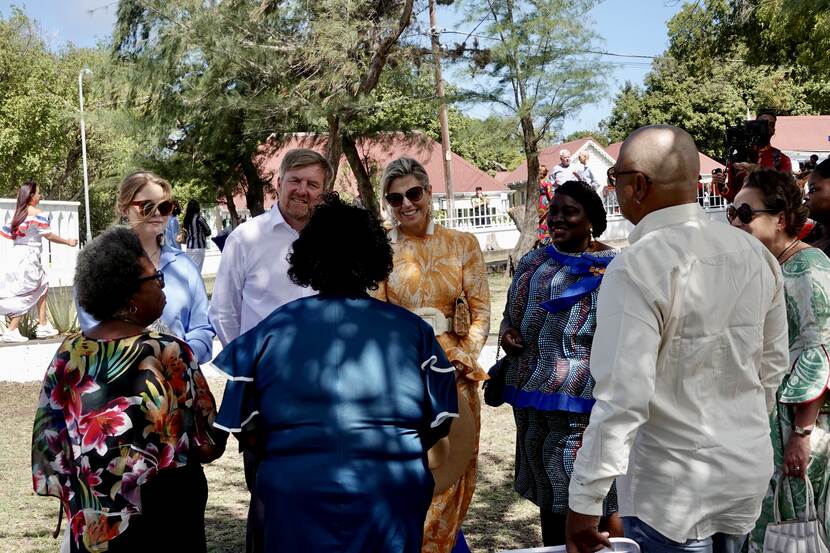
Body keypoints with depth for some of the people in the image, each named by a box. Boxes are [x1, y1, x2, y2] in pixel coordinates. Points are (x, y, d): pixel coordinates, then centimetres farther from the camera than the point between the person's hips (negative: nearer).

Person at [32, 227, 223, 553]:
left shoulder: (68, 355, -6)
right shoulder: (169, 354, -18)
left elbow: (48, 443, 1)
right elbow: (209, 444, -10)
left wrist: (80, 498, 15)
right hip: (165, 523, -4)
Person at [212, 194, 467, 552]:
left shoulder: (268, 332, -3)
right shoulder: (412, 331, -3)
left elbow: (246, 430, 1)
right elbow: (440, 442, -1)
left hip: (297, 505, 0)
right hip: (394, 506, 0)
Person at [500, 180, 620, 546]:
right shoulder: (532, 263, 12)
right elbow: (512, 313, 24)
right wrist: (506, 330, 1)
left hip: (584, 398, -6)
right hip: (533, 397, 6)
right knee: (548, 492, 17)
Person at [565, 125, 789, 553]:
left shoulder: (637, 268, -22)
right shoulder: (755, 254, -1)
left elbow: (623, 396, -26)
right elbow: (773, 362, 10)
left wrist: (584, 503, -19)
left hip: (674, 490, -6)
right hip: (749, 473, 7)